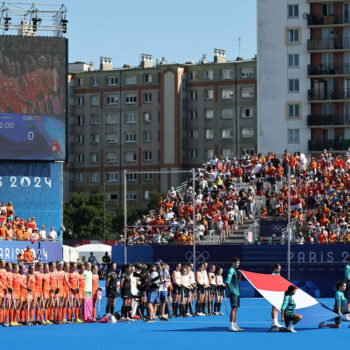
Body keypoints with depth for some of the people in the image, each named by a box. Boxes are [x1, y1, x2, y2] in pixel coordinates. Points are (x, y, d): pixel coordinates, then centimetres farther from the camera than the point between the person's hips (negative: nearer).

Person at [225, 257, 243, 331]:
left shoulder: (236, 270, 18)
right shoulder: (231, 270, -11)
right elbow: (227, 282, -19)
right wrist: (231, 289, -12)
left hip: (237, 292, 9)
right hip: (233, 292, -9)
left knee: (235, 309, 12)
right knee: (234, 308, -11)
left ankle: (235, 325, 18)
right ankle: (231, 326, -11)